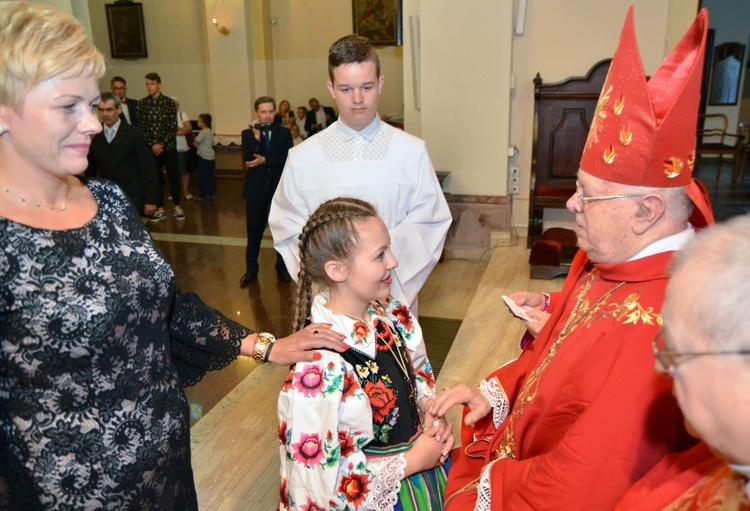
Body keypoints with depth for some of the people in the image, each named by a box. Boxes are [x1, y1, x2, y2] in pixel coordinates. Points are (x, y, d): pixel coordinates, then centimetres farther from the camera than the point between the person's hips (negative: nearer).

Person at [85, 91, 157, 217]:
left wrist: (150, 200, -8)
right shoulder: (95, 136, 5)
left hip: (132, 201, -3)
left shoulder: (134, 133, -4)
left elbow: (148, 168, -4)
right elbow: (90, 170, 14)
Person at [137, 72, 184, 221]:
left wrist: (162, 144, -11)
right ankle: (160, 209, 13)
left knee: (173, 176, 3)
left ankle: (177, 207, 13)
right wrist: (153, 144, -11)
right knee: (156, 178, 5)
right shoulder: (142, 103, 2)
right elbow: (142, 127, 0)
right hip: (151, 147, 1)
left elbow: (173, 127, -5)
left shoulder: (169, 102, -1)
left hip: (169, 146, -1)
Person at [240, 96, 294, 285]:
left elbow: (288, 157, -12)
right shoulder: (248, 134, 3)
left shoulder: (284, 133, 3)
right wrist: (256, 136, -19)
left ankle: (282, 267, 25)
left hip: (280, 187, 0)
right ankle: (251, 269, 18)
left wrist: (264, 160, -16)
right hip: (256, 189, 0)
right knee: (254, 231, 5)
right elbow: (248, 158, -13)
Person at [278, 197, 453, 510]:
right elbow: (320, 472, -22)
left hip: (422, 455, 6)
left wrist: (434, 416, -8)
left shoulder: (392, 315, -8)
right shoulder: (318, 365, -28)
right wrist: (411, 461, -15)